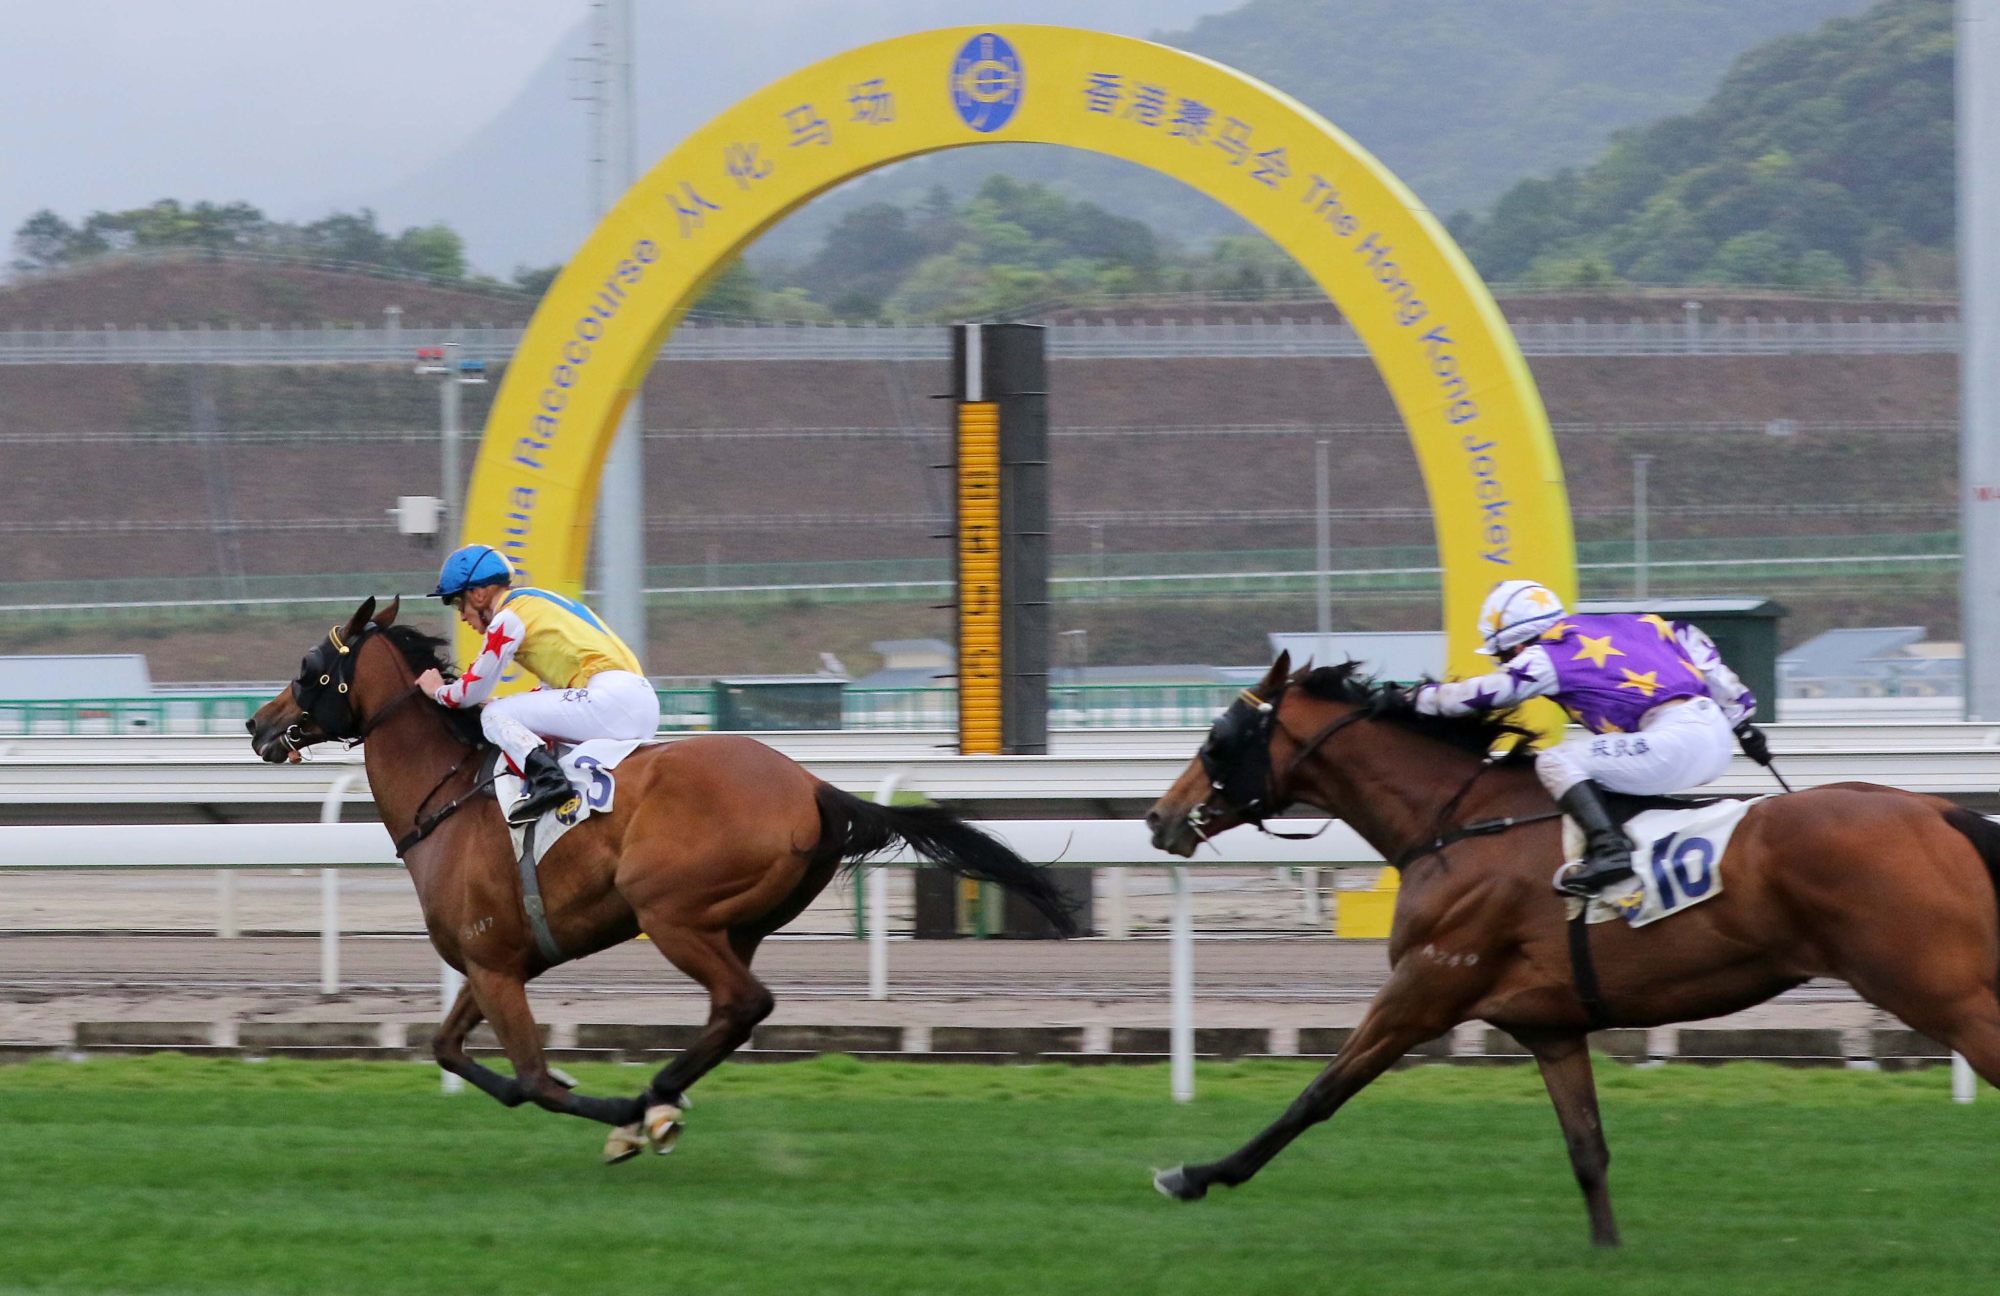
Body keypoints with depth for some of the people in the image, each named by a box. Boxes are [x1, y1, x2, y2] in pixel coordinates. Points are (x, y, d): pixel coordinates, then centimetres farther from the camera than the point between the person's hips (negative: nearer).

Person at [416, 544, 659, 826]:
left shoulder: (508, 617, -1)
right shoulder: (534, 603, 25)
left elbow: (473, 692, 4)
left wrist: (438, 691, 24)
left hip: (609, 695, -9)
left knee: (494, 716, -7)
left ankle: (546, 779, -29)